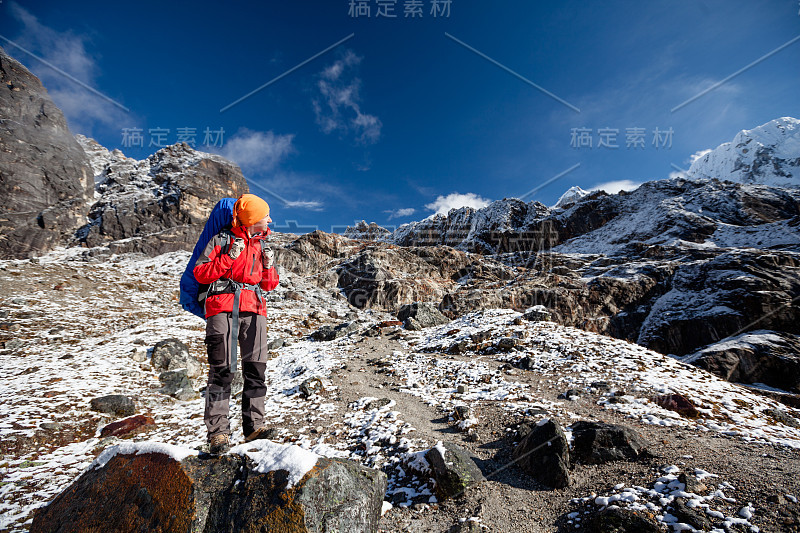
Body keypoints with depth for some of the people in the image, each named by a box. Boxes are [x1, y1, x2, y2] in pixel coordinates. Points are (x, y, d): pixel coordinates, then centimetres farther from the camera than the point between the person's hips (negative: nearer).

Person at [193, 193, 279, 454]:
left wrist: (269, 266, 3)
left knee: (256, 367, -4)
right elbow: (200, 274, -2)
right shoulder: (221, 240, 6)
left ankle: (254, 426, 4)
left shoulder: (262, 244, 19)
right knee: (222, 369, -7)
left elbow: (269, 285, 22)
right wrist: (229, 258, -11)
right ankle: (218, 432, 0)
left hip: (254, 308, 4)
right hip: (223, 307, -4)